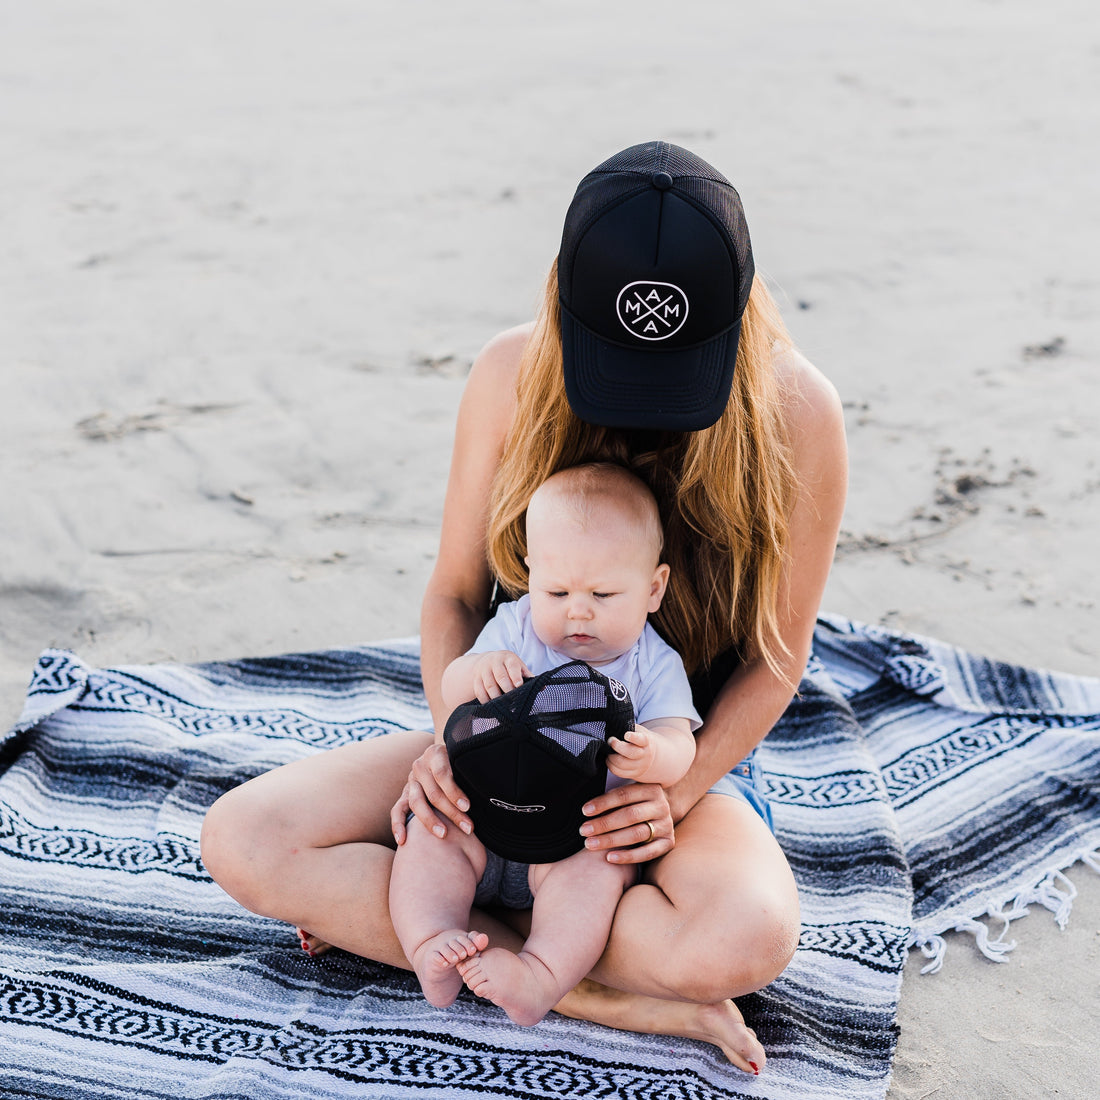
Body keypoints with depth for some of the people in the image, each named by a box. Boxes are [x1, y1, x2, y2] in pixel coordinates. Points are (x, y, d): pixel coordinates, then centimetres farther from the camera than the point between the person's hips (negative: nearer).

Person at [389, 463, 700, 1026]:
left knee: (595, 870, -32)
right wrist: (476, 672, -28)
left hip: (588, 834, -2)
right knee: (428, 835, -21)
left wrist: (652, 756, -40)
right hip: (487, 815, 3)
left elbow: (679, 745, -14)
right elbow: (451, 694, -2)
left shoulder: (654, 667, -2)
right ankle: (430, 943, -30)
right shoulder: (515, 629, 3)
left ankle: (542, 976, -43)